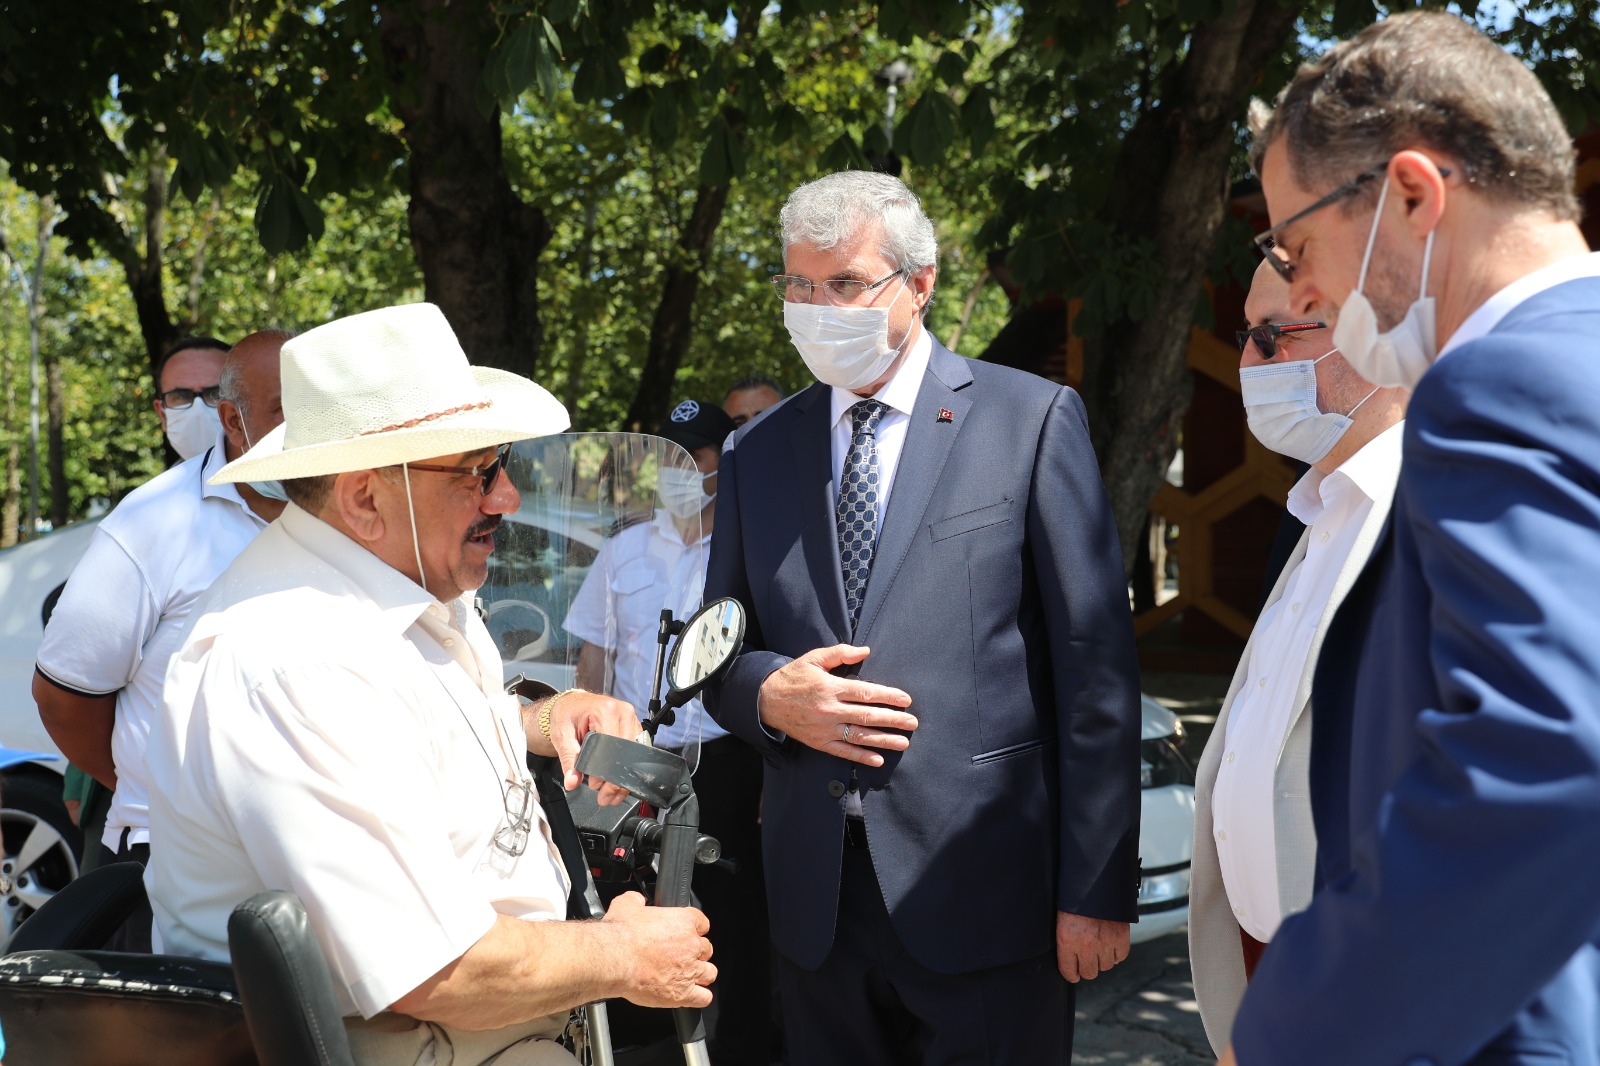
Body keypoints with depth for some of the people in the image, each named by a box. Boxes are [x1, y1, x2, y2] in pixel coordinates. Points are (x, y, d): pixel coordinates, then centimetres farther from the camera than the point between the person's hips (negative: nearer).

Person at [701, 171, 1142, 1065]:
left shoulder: (1033, 420, -2)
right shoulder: (758, 453, 10)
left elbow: (1095, 666, -5)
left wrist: (1096, 891, -8)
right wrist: (770, 693, -9)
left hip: (986, 894, -3)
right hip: (816, 910, 4)